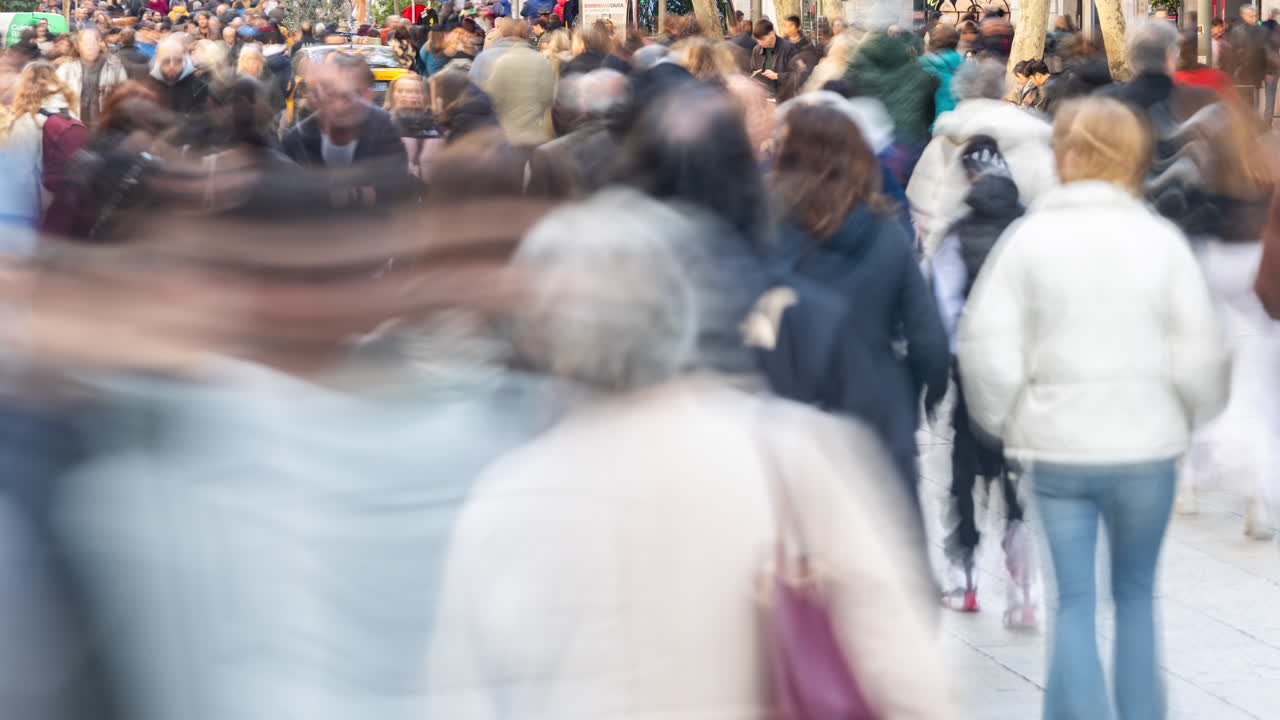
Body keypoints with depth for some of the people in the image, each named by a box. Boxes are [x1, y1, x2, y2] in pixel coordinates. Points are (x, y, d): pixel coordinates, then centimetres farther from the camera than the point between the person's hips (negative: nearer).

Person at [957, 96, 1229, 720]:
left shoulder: (1029, 237, -5)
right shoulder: (1161, 240, -5)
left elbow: (986, 343, -9)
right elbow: (1199, 352, -6)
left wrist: (1003, 419, 7)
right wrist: (1194, 414, 13)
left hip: (1056, 445, 0)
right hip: (1146, 445, 0)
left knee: (1074, 599, 6)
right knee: (1136, 593, 16)